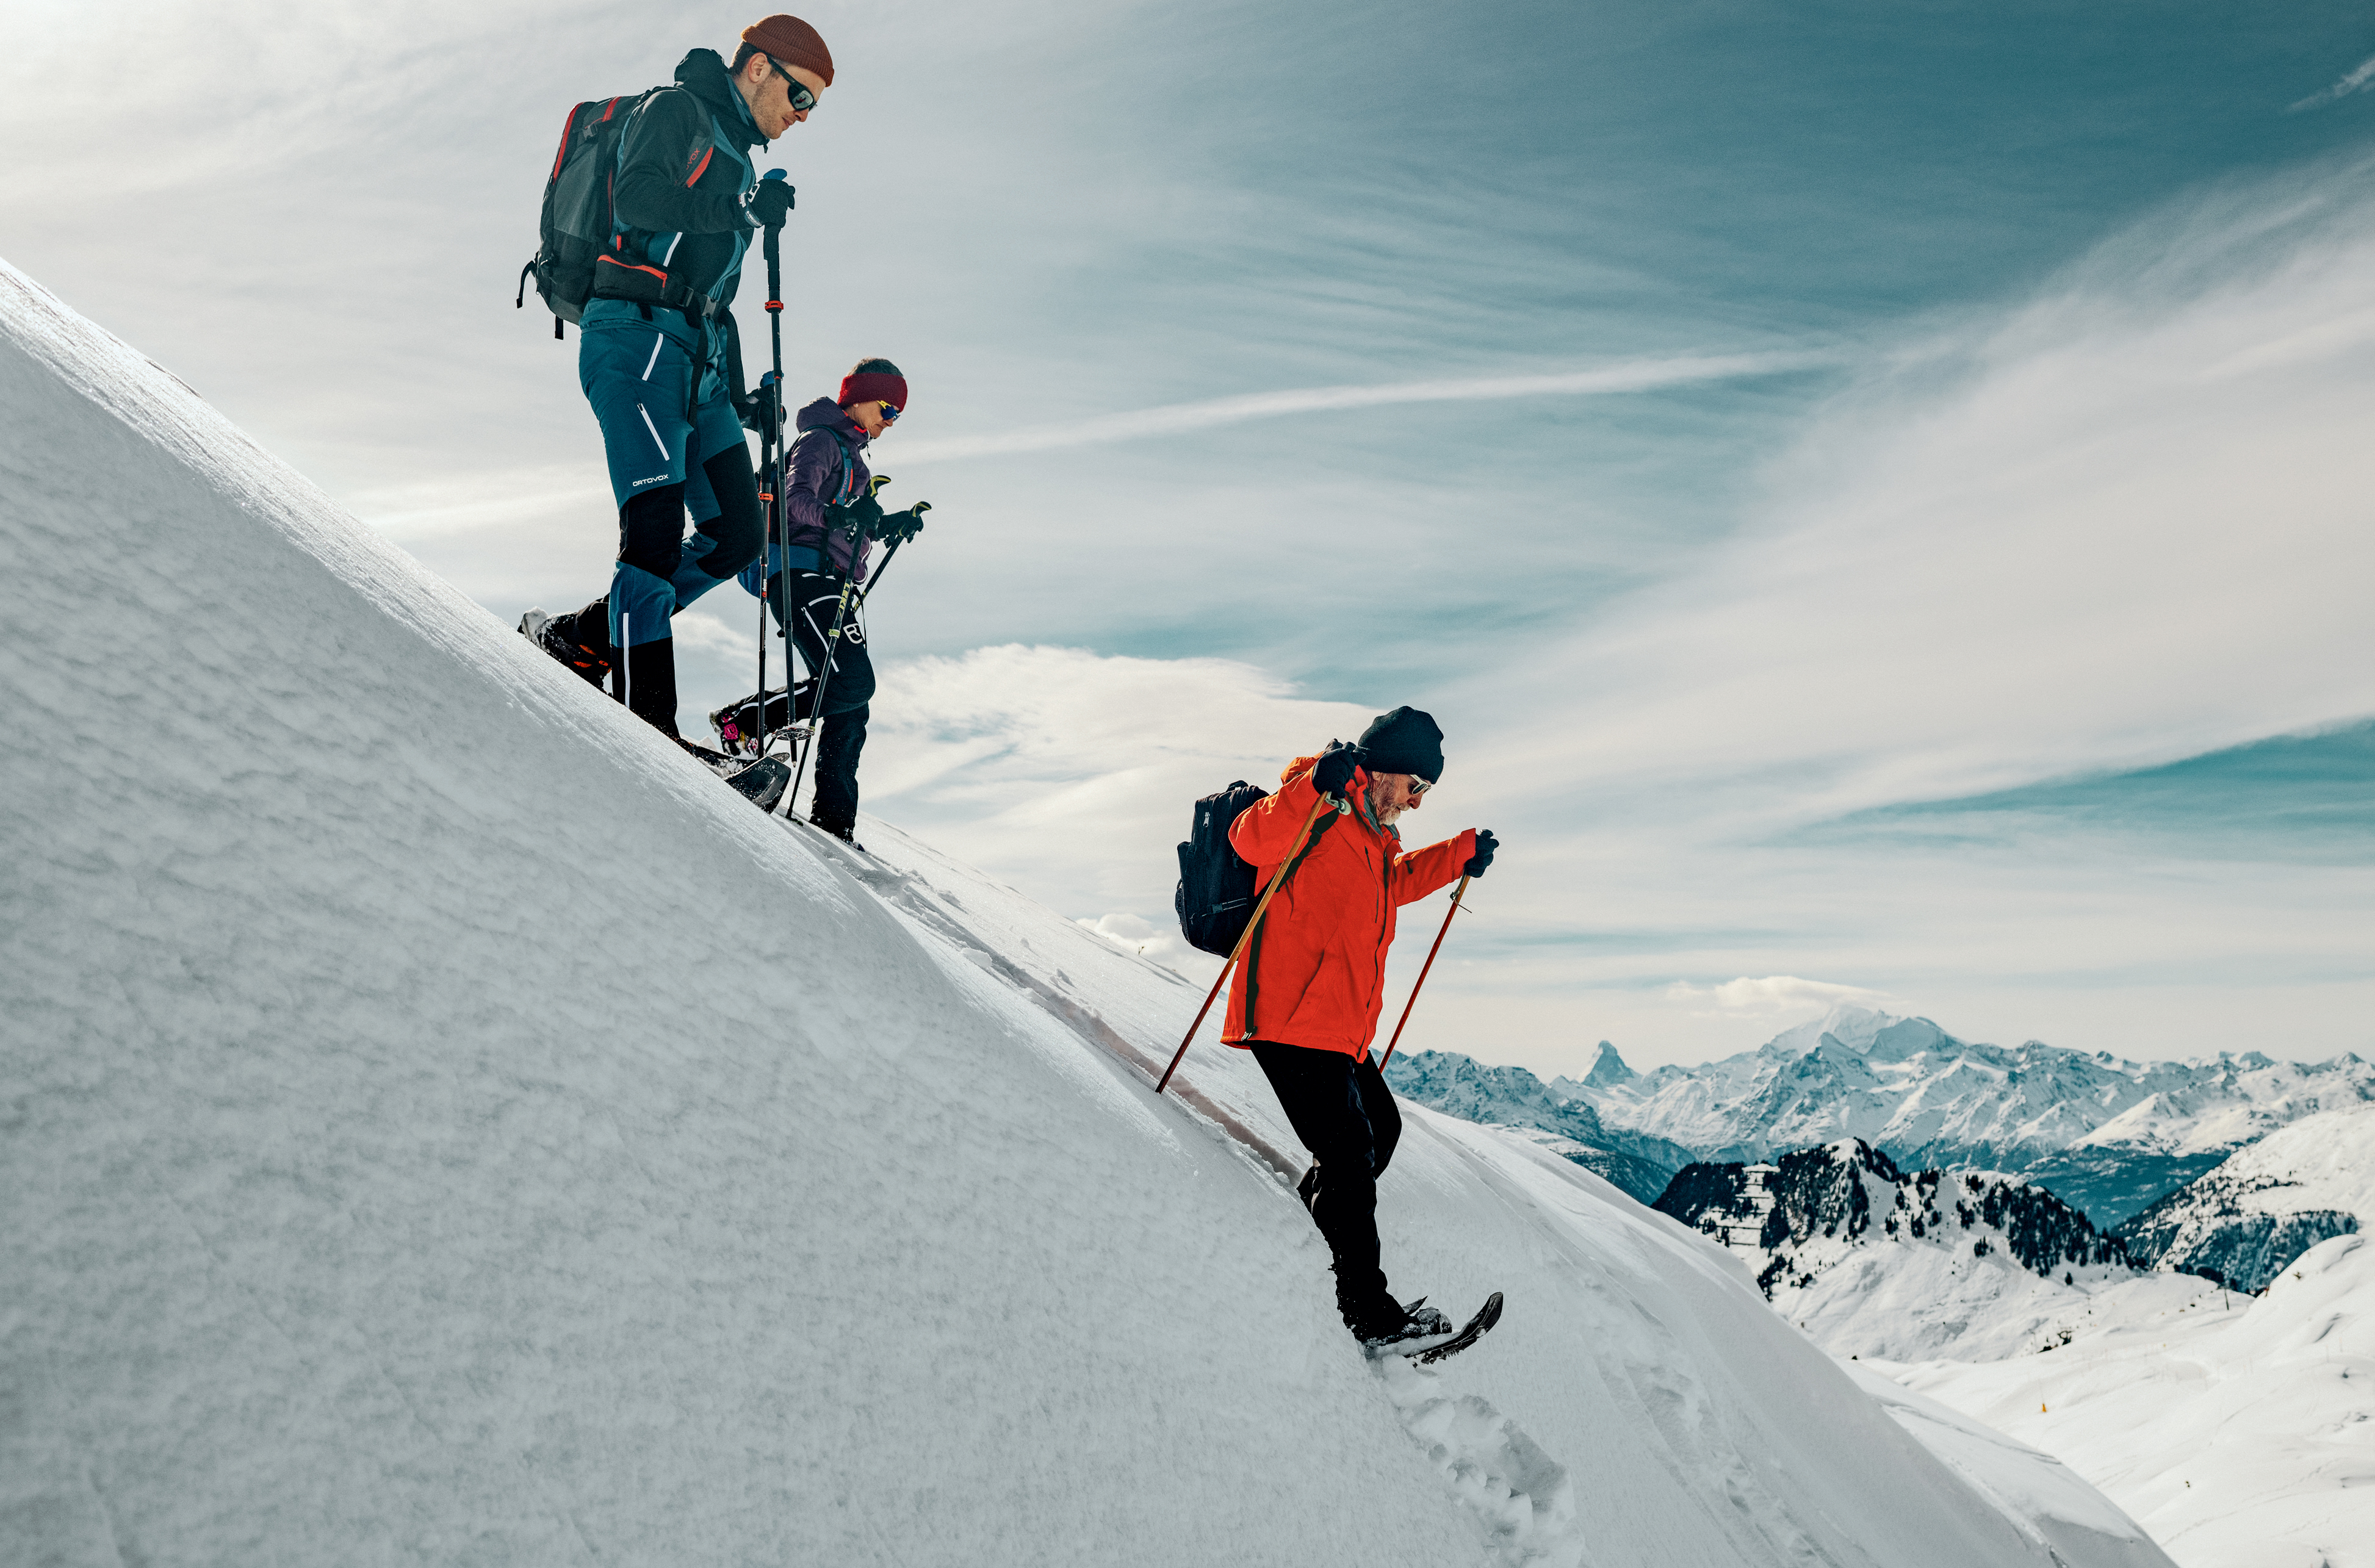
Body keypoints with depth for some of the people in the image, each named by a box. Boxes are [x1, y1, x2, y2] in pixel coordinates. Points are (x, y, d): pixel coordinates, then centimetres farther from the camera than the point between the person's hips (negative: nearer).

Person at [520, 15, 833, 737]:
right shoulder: (675, 110, 4)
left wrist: (737, 392, 25)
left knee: (736, 534, 2)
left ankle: (584, 639, 9)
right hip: (638, 334, -9)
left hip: (695, 361, 9)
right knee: (656, 524, -20)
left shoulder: (735, 158, 29)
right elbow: (634, 196, -16)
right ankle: (646, 726, -23)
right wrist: (744, 209, -17)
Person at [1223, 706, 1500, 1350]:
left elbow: (1393, 883, 41)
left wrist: (1462, 854, 37)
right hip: (1292, 1022, -11)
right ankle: (1367, 1312, -7)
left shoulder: (1369, 833, 21)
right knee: (1351, 1152, -11)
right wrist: (1315, 787, -38)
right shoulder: (1320, 810, -9)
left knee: (1381, 1129, 19)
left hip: (1339, 1027, 11)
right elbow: (1252, 840, -27)